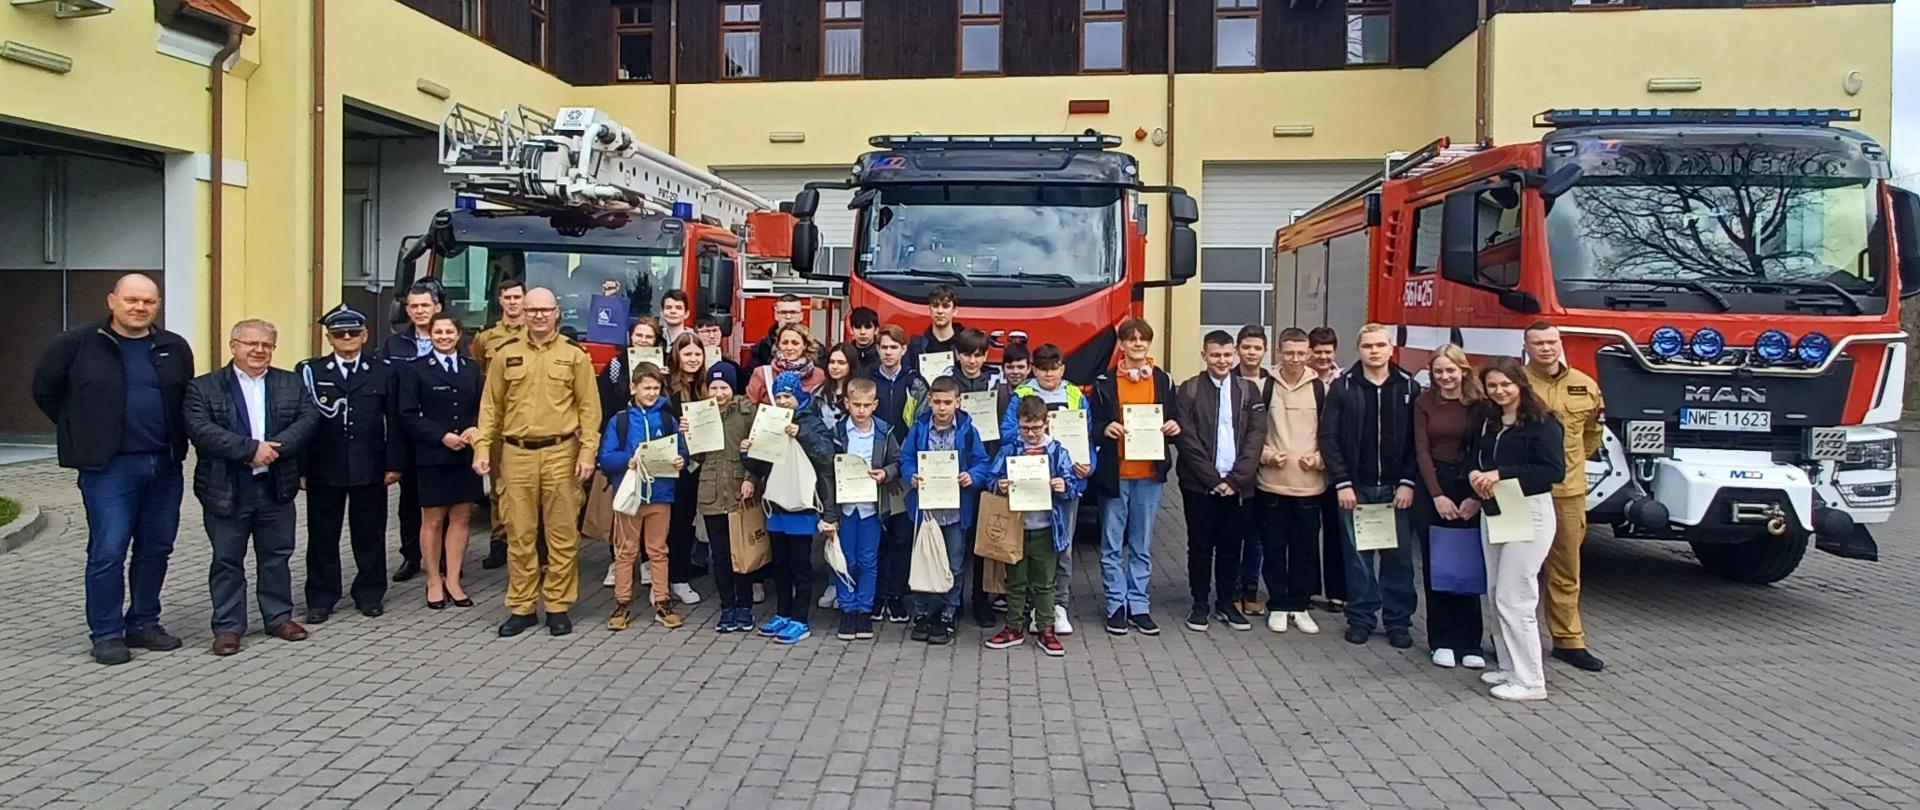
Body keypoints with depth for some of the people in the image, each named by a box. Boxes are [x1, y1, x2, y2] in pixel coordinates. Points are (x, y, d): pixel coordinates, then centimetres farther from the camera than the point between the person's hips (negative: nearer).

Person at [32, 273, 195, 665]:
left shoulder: (174, 348, 8)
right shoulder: (78, 343, -3)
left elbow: (188, 400, 20)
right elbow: (45, 389, 7)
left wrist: (175, 439, 9)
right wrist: (83, 432, 4)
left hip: (165, 465, 4)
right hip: (108, 466, -4)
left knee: (156, 548, 10)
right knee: (108, 551, -4)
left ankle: (144, 623, 23)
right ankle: (106, 633, 7)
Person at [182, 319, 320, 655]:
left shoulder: (292, 384, 8)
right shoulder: (203, 388, -3)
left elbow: (309, 419, -3)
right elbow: (200, 430, -15)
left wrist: (275, 448, -18)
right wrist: (251, 449, -21)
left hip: (277, 488, 3)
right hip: (226, 490, -3)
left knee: (276, 556, 12)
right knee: (227, 560, 5)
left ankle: (279, 617, 24)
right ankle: (228, 626, 14)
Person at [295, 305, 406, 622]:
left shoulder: (384, 371, 5)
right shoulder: (309, 371, 3)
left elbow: (394, 421, 4)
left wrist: (394, 463, -1)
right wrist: (300, 468, -4)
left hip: (370, 469, 0)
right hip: (323, 470, 0)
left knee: (370, 534, 8)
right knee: (322, 536, 7)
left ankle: (370, 594, 21)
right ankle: (321, 599, 17)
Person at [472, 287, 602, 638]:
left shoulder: (575, 356, 4)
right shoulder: (506, 355, 8)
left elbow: (588, 408, 1)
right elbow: (491, 406, 9)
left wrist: (587, 452, -7)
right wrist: (482, 448, 2)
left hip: (561, 454, -1)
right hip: (517, 455, 1)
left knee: (562, 535, 3)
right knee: (519, 535, 6)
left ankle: (558, 606, 13)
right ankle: (521, 607, 15)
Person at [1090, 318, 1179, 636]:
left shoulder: (1163, 381, 8)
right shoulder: (1104, 382, 2)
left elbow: (1173, 422, 14)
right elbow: (1092, 425, 3)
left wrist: (1174, 428, -8)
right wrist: (1105, 429, -18)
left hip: (1149, 473, 2)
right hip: (1114, 473, -2)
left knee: (1142, 544, 8)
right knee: (1112, 544, 2)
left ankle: (1138, 605, 16)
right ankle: (1116, 605, 11)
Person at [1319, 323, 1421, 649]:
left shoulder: (1408, 387, 3)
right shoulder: (1343, 386, 1)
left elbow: (1418, 439, 2)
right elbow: (1328, 436, -2)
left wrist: (1408, 482, -6)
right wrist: (1342, 483, -8)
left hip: (1397, 488, 1)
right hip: (1355, 487, -1)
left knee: (1399, 557, 5)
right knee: (1357, 555, 6)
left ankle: (1398, 621, 16)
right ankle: (1360, 618, 17)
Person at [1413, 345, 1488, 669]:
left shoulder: (1478, 404, -1)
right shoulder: (1424, 403, 3)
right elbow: (1422, 450, -1)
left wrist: (1475, 496, -12)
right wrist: (1437, 495, -9)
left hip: (1469, 487, -1)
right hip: (1431, 488, 1)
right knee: (1435, 566, 3)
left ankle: (1469, 642, 7)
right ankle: (1442, 641, 10)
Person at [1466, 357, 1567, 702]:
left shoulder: (1541, 422, -13)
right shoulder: (1485, 421, 9)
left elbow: (1554, 471, -21)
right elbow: (1470, 457, 18)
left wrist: (1501, 474, -25)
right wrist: (1474, 474, -5)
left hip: (1528, 514, -8)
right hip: (1492, 513, 8)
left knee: (1514, 598, -7)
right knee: (1497, 595, 12)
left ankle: (1530, 681, 1)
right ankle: (1509, 668, 24)